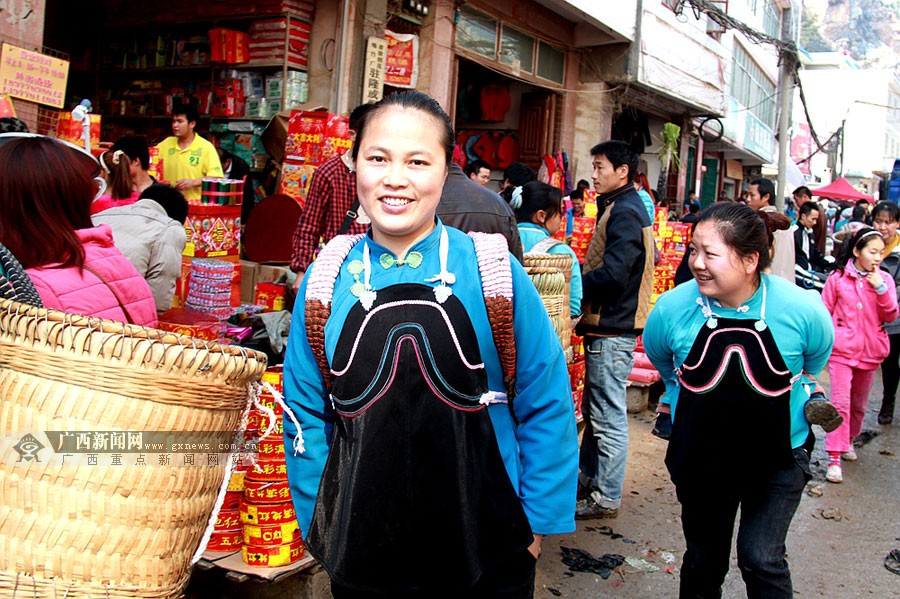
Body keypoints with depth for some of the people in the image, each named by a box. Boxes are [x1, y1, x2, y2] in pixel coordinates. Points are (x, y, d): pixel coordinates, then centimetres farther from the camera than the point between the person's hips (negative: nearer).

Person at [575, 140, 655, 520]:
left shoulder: (624, 213, -16)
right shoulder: (626, 208, 16)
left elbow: (612, 274, -26)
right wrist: (582, 273, 9)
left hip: (613, 328, -11)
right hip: (609, 324, 11)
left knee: (609, 416, -3)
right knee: (596, 409, 19)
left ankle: (606, 498, 6)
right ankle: (589, 478, 31)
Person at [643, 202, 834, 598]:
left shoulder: (802, 309, -21)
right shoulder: (671, 308, -20)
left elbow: (815, 362, 4)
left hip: (779, 458, -1)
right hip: (701, 458, 2)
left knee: (760, 558, -10)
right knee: (703, 564, 15)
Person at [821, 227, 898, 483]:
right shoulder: (838, 278, -4)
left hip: (870, 351, 3)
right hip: (841, 349, -3)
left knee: (859, 404, 16)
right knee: (840, 402, -10)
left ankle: (849, 440, 38)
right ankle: (834, 459, -10)